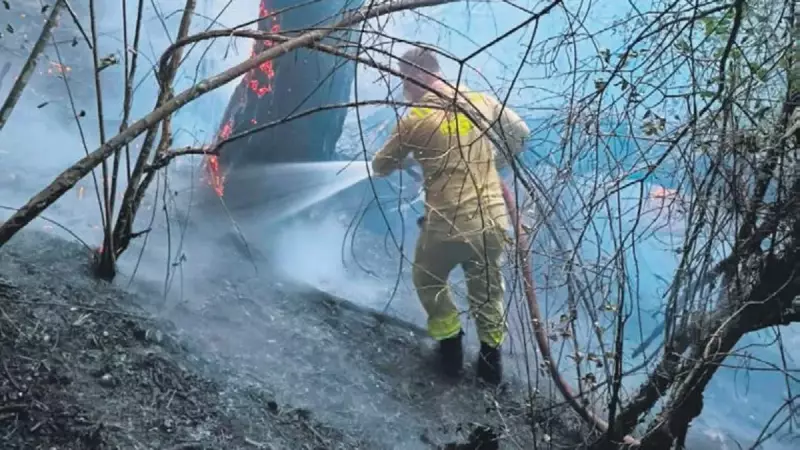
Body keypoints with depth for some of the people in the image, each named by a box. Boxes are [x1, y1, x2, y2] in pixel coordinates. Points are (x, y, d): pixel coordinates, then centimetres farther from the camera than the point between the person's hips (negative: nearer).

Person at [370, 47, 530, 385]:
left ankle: (451, 347, 28)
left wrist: (410, 158, 24)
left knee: (428, 281, 26)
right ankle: (491, 359, 32)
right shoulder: (483, 101, 1)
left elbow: (380, 167, 4)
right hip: (494, 223, 4)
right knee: (487, 290, 25)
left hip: (447, 227, -4)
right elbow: (520, 134, 15)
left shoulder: (415, 120, -9)